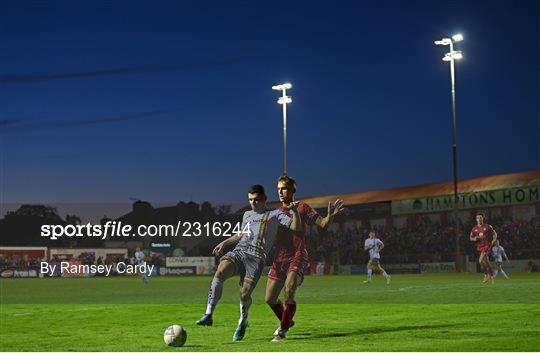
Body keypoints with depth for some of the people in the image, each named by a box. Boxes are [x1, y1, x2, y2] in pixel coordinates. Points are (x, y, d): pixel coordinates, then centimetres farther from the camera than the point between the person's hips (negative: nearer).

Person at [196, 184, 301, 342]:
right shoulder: (247, 214, 29)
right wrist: (224, 243, 33)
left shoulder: (275, 214, 13)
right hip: (238, 252, 4)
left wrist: (294, 212, -16)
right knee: (220, 272, -28)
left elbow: (295, 227, 1)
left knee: (244, 294, -15)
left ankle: (242, 322, 17)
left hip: (256, 258, -4)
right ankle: (208, 315, -32)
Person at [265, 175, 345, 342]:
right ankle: (286, 322, 33)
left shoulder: (302, 207, 0)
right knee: (269, 299, 5)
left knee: (289, 291, -26)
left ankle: (282, 331, -12)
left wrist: (331, 215, -25)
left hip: (297, 258, -6)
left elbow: (323, 223, -5)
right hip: (279, 259, 6)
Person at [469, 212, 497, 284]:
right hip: (480, 246, 5)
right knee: (486, 262, 10)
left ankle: (486, 274, -5)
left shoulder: (487, 227, -3)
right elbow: (471, 237, 15)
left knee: (481, 260, -21)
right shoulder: (474, 229, 6)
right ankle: (492, 276, 23)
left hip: (487, 245, -5)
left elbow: (494, 234, 6)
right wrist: (474, 239, -8)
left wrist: (493, 241, -7)